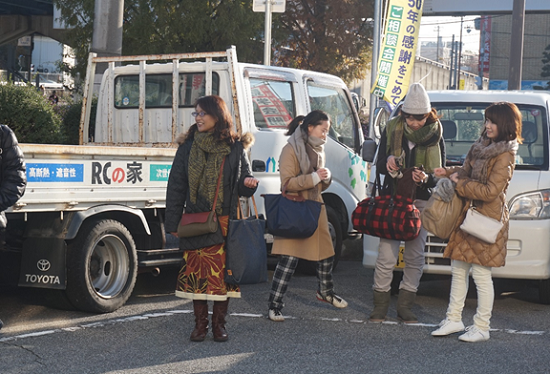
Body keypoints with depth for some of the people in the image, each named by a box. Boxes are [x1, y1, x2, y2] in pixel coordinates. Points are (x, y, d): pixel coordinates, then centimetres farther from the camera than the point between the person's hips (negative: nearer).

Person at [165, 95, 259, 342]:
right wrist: (173, 222, 1)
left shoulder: (234, 148, 4)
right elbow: (176, 185, 6)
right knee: (197, 271, 2)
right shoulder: (188, 146, 6)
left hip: (225, 221, -1)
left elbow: (243, 180, 10)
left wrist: (249, 183, -16)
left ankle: (219, 324, 14)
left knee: (223, 271, 1)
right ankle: (200, 324, 14)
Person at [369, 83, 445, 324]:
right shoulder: (391, 130, 1)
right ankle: (380, 306, 6)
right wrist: (388, 165, -20)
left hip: (422, 202, 1)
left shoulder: (435, 135, 1)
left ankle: (405, 306, 13)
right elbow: (379, 165, 4)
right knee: (387, 255, -5)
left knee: (415, 256, 2)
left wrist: (426, 177, -19)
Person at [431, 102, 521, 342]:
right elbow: (468, 170, 21)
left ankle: (481, 328, 6)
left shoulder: (505, 156, -15)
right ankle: (453, 320, 22)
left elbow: (490, 191, -21)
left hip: (487, 220, -9)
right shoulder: (483, 146, 10)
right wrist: (448, 172, 3)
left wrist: (459, 184, -13)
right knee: (458, 269, 12)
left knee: (481, 273, -4)